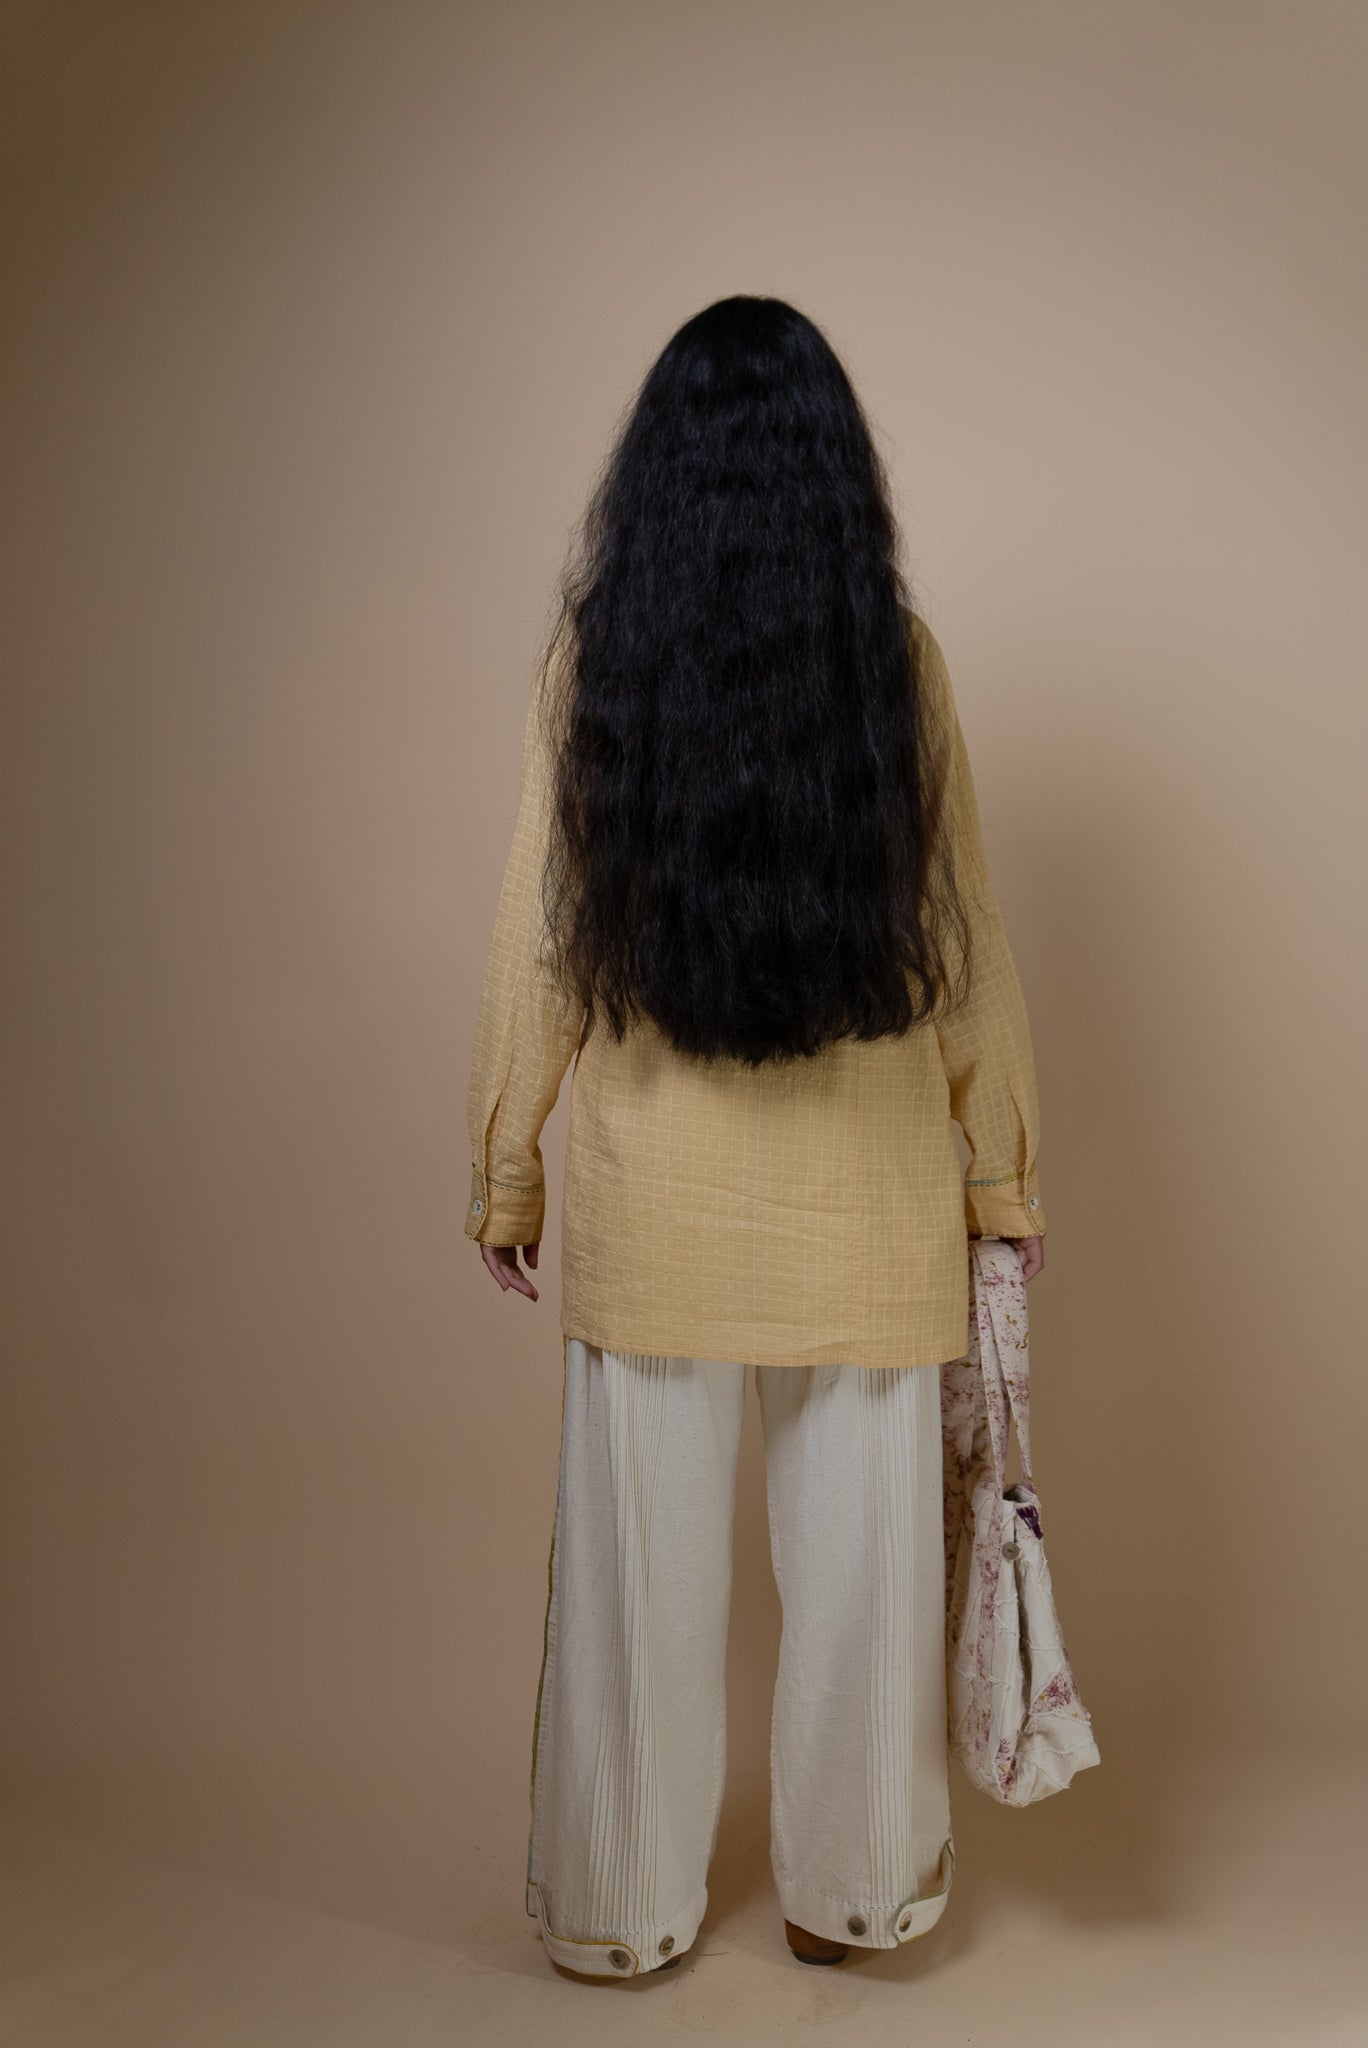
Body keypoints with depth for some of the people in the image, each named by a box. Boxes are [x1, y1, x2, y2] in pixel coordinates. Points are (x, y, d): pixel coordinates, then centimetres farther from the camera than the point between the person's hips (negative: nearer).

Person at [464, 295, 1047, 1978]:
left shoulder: (589, 657, -5)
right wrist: (1001, 1161, 8)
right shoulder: (896, 654, -5)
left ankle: (624, 1902, 29)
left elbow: (539, 930, -3)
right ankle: (850, 1883, 32)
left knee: (641, 1544, 13)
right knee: (858, 1541, 14)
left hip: (651, 1188, 0)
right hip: (863, 1184, 0)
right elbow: (958, 930, -1)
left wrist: (507, 1170, 6)